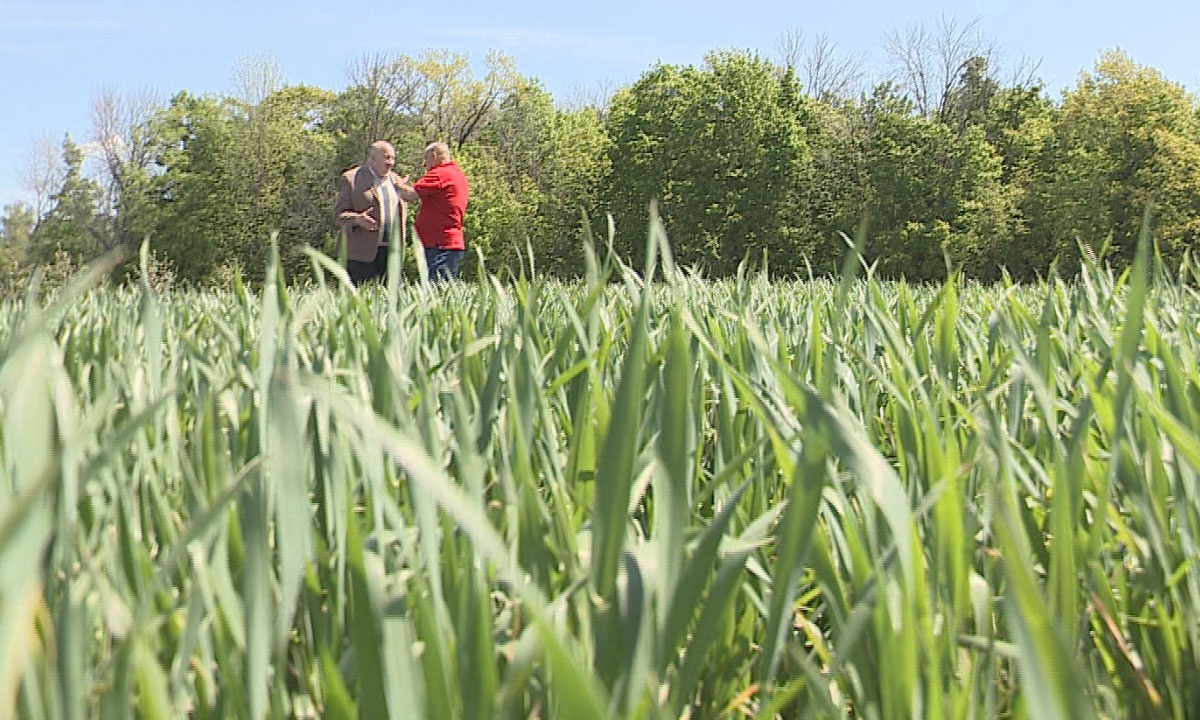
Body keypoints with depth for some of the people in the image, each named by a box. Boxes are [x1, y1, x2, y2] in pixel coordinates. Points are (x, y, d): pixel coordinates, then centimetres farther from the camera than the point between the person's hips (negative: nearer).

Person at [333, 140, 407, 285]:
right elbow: (340, 213, -3)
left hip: (392, 252, 5)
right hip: (363, 253, -5)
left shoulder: (395, 180, 17)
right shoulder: (351, 178, -1)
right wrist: (357, 219, -23)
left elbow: (403, 210, 26)